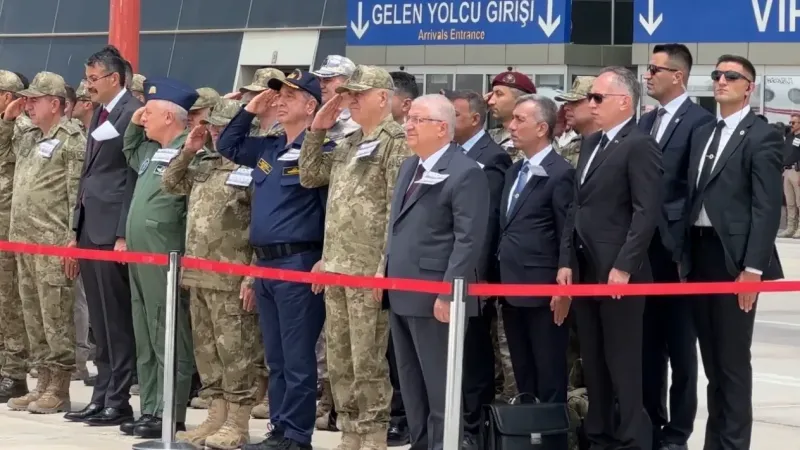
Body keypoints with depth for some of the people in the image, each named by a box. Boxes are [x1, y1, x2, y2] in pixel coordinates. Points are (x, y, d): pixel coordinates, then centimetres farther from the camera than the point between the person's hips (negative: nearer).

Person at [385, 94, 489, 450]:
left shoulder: (465, 173, -12)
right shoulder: (409, 167, 17)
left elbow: (468, 241, -17)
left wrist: (448, 294, -21)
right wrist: (388, 273, 17)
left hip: (435, 297, -9)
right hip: (402, 293, 9)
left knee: (440, 389, -3)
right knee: (411, 386, 15)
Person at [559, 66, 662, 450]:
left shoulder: (639, 145, -11)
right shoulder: (591, 144, 16)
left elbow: (647, 212, -17)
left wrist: (623, 267, -20)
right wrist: (566, 260, 9)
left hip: (617, 273, -8)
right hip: (585, 270, 8)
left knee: (623, 362, -3)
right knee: (593, 361, 13)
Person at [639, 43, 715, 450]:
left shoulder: (699, 121, -8)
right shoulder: (645, 122, 15)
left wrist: (671, 228, -16)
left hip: (676, 249, -7)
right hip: (645, 248, 7)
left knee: (680, 347, 1)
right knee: (648, 344, 11)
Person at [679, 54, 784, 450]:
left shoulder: (763, 137, -7)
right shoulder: (703, 134, 16)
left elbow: (766, 208, -13)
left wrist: (753, 268, -19)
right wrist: (685, 255, 10)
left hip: (733, 259, -7)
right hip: (700, 255, 7)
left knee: (733, 360, -2)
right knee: (712, 359, 12)